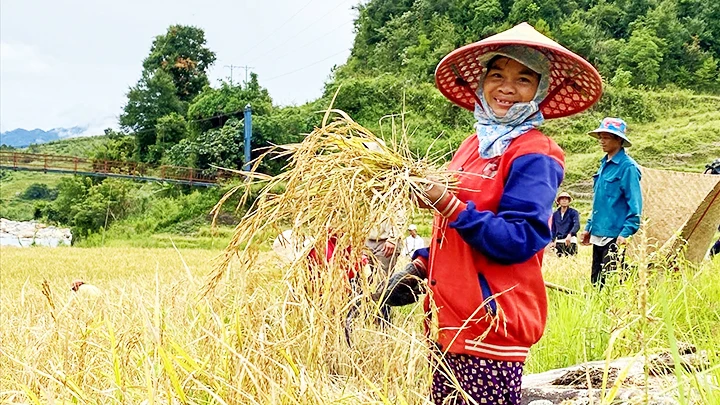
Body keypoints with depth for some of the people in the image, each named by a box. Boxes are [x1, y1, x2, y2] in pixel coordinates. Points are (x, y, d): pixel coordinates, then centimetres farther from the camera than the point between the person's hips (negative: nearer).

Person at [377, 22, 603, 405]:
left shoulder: (534, 156, -11)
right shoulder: (474, 146, 14)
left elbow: (520, 241, -20)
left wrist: (450, 206, -25)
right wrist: (420, 265, 13)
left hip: (490, 325, -8)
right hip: (449, 319, 8)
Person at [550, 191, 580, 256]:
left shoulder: (573, 212, -1)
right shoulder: (555, 214, 12)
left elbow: (577, 225, -15)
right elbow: (553, 229, 19)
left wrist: (570, 235, -31)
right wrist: (552, 241, 8)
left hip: (570, 240, -4)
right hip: (558, 241, 4)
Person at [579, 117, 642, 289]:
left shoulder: (628, 167, -10)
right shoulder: (604, 164, 15)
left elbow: (634, 204, -14)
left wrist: (626, 233, -21)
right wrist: (589, 227, 20)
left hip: (614, 236, -9)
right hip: (598, 235, 9)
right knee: (596, 281, 12)